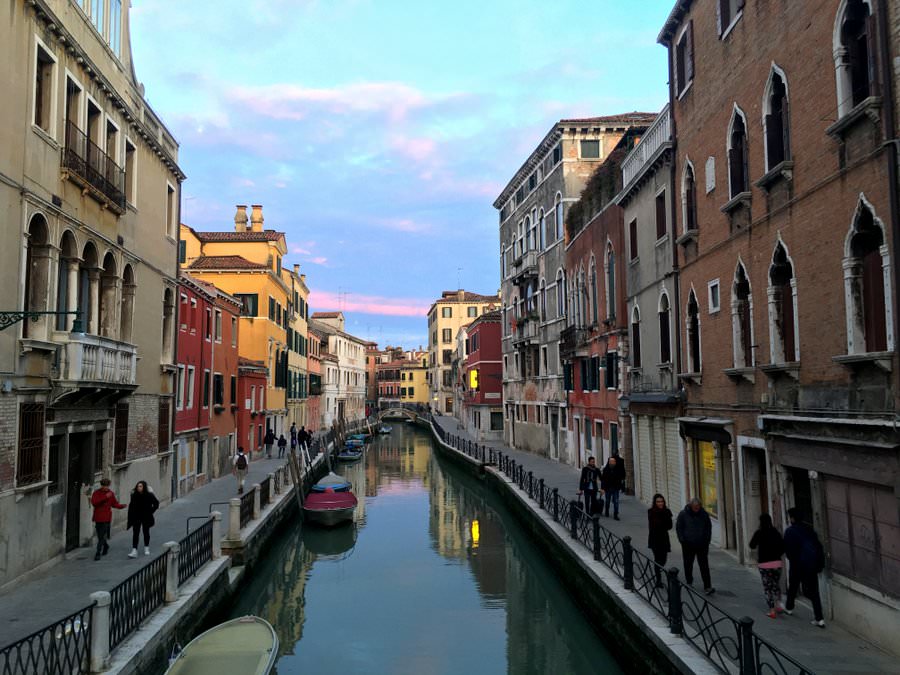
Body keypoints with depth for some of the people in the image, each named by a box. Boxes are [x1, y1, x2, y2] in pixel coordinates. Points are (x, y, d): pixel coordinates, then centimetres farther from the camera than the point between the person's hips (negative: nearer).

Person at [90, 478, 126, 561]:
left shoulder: (111, 493, 5)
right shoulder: (96, 493, -2)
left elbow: (114, 504, 8)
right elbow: (94, 503, -17)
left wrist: (122, 506, -12)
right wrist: (105, 497, -25)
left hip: (106, 518, -1)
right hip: (98, 517, 1)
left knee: (102, 536, -7)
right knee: (100, 535, 13)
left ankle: (98, 553, -5)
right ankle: (106, 547, 38)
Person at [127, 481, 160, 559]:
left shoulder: (149, 495, -9)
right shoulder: (134, 495, -5)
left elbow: (156, 503, 3)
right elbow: (131, 506, 1)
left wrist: (151, 511, -3)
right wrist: (130, 518, -3)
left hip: (146, 517, -1)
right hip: (136, 517, 1)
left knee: (146, 532, 11)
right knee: (135, 533, -6)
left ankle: (146, 548, 27)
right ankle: (134, 551, -8)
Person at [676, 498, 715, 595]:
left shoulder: (704, 514, 0)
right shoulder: (683, 514, -5)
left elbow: (708, 528, 11)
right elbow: (678, 528, 2)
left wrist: (707, 540, 5)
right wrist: (682, 540, -4)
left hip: (701, 544, 0)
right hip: (688, 545, 0)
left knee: (704, 566, -6)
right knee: (688, 565, 12)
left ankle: (707, 587, -6)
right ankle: (689, 583, 29)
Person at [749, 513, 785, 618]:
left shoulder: (759, 533, -9)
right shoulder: (776, 532, 0)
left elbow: (752, 545, 1)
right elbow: (783, 547, 2)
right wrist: (777, 555, 15)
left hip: (764, 564, -3)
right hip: (777, 562, 3)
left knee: (767, 586, 4)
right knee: (776, 584, 21)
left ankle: (772, 610, 2)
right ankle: (778, 605, 18)